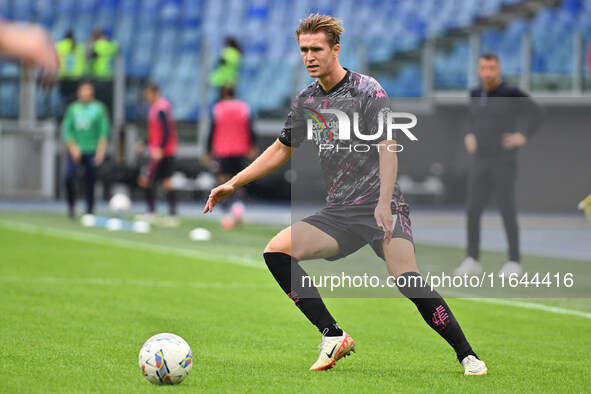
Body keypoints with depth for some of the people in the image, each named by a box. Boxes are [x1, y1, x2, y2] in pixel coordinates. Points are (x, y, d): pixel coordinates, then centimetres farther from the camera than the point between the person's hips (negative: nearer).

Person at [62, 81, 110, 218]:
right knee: (69, 177, -17)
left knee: (90, 181, -1)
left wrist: (101, 150, -10)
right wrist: (73, 147, -9)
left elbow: (104, 131, -1)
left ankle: (89, 211, 9)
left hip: (91, 151, -1)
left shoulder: (99, 109, 2)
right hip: (75, 150, 1)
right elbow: (66, 129, 5)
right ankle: (71, 205, 3)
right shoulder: (73, 109, 7)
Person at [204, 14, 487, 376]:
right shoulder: (306, 101, 12)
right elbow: (281, 150, 24)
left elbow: (387, 148, -15)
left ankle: (468, 356, -15)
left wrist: (384, 203, -27)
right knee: (277, 251, -12)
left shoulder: (367, 90, -6)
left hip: (381, 206, -6)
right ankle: (333, 336, -9)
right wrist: (233, 184, 19)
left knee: (406, 278, -25)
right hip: (339, 211, 6)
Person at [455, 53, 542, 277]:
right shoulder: (474, 95, 9)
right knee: (473, 210, -1)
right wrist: (468, 137, 12)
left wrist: (524, 137, -12)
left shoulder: (511, 94, -9)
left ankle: (514, 263, 3)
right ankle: (472, 261, 5)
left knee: (507, 211, -4)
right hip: (479, 162, 5)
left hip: (504, 162, -5)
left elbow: (537, 113, -6)